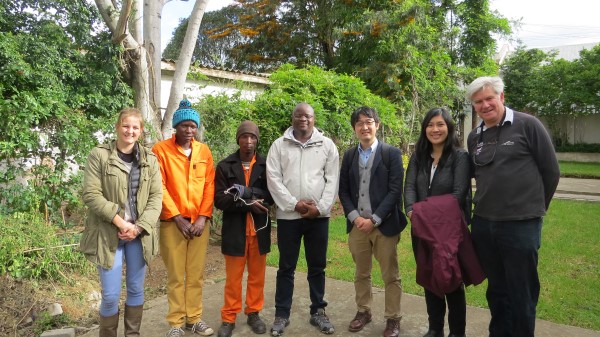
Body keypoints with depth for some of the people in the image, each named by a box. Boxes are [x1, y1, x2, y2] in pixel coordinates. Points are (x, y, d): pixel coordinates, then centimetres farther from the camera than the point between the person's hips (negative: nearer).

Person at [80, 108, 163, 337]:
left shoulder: (150, 159, 6)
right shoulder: (99, 155, -3)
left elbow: (156, 197, 2)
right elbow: (91, 195, -10)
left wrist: (139, 227, -11)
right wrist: (121, 223, -16)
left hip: (139, 235, 3)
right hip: (108, 234, -3)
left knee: (136, 289, 12)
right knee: (111, 294, 1)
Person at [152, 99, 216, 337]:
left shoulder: (204, 151, 7)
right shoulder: (161, 149, -3)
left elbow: (209, 185, 4)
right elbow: (160, 187, -7)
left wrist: (203, 217, -5)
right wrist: (177, 217, -11)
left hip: (199, 221, 3)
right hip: (173, 222, -3)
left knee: (197, 273, 9)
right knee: (176, 275, 4)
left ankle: (194, 318, 23)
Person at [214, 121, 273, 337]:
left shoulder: (266, 165, 2)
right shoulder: (225, 166, 0)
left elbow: (272, 195, -4)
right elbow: (220, 200, -7)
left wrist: (246, 193, -17)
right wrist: (248, 204, -18)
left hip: (259, 228, 1)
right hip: (234, 229, -1)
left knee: (257, 275, 12)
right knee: (233, 277, 7)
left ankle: (253, 313, 29)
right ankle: (229, 318, 21)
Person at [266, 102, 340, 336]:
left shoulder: (327, 145, 4)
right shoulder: (279, 145, 3)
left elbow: (332, 180, -1)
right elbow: (273, 179, -4)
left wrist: (320, 208, -11)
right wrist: (294, 204, -13)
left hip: (318, 216, 1)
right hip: (288, 215, 0)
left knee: (317, 266, 11)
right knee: (286, 267, 9)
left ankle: (318, 312, 26)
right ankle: (282, 314, 22)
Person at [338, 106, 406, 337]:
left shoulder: (392, 153, -3)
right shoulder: (349, 155, 9)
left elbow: (395, 191, -9)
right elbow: (343, 190, 8)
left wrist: (374, 219, -13)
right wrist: (354, 217, -7)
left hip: (384, 224, -3)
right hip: (357, 224, 4)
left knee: (390, 275, 6)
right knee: (361, 273, 15)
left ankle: (393, 318, 21)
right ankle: (363, 311, 31)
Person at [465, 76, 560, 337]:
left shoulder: (527, 125, -6)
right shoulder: (474, 137, 8)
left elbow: (551, 171, -2)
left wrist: (535, 207, 6)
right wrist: (486, 205, 14)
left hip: (521, 225, -5)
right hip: (482, 224, 5)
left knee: (521, 294, 6)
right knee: (496, 290, 18)